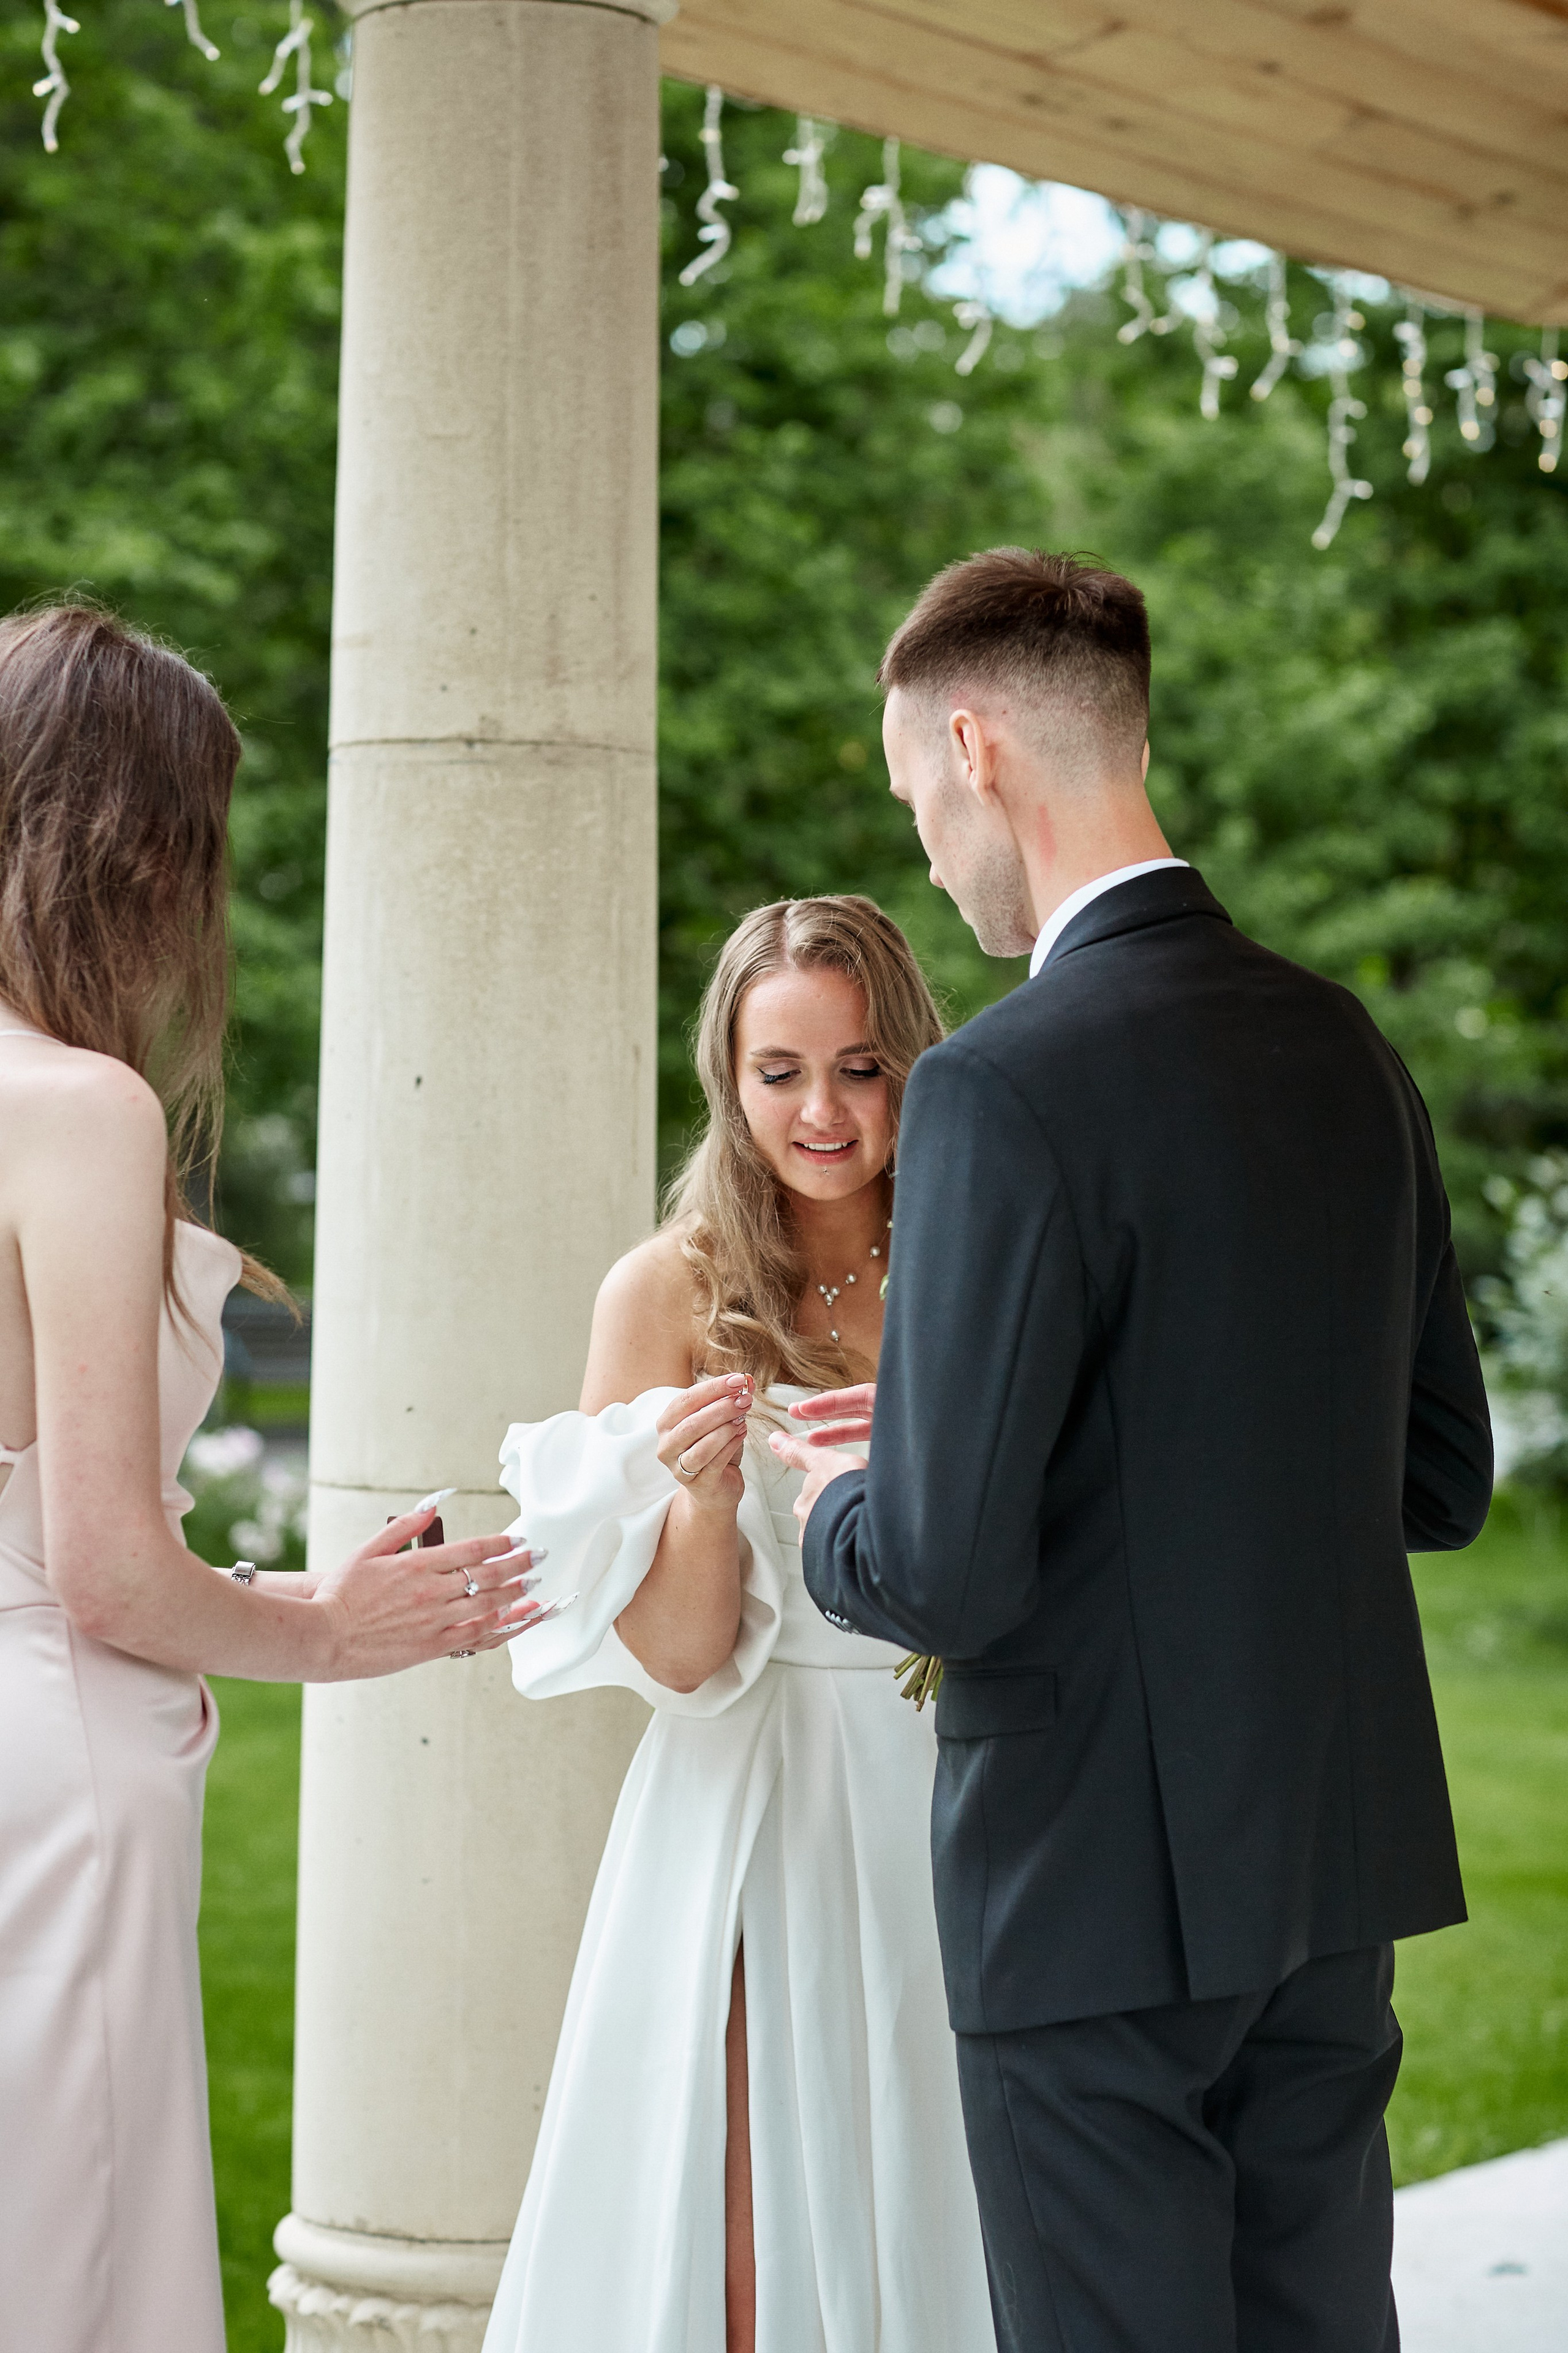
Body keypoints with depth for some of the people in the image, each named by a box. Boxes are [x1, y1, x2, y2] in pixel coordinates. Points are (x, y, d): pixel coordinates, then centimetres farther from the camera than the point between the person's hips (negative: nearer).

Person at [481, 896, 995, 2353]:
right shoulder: (667, 1294, -5)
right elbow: (677, 1656, -7)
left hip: (957, 1803, 3)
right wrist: (705, 1495, -24)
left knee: (935, 2221, 10)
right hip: (756, 1813, -3)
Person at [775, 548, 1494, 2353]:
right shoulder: (1344, 1048, 6)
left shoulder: (1008, 1088, -18)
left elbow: (949, 1576, -21)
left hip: (1104, 1884, -7)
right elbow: (1440, 1478, 13)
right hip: (1335, 1860, 7)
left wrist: (841, 1510, 1)